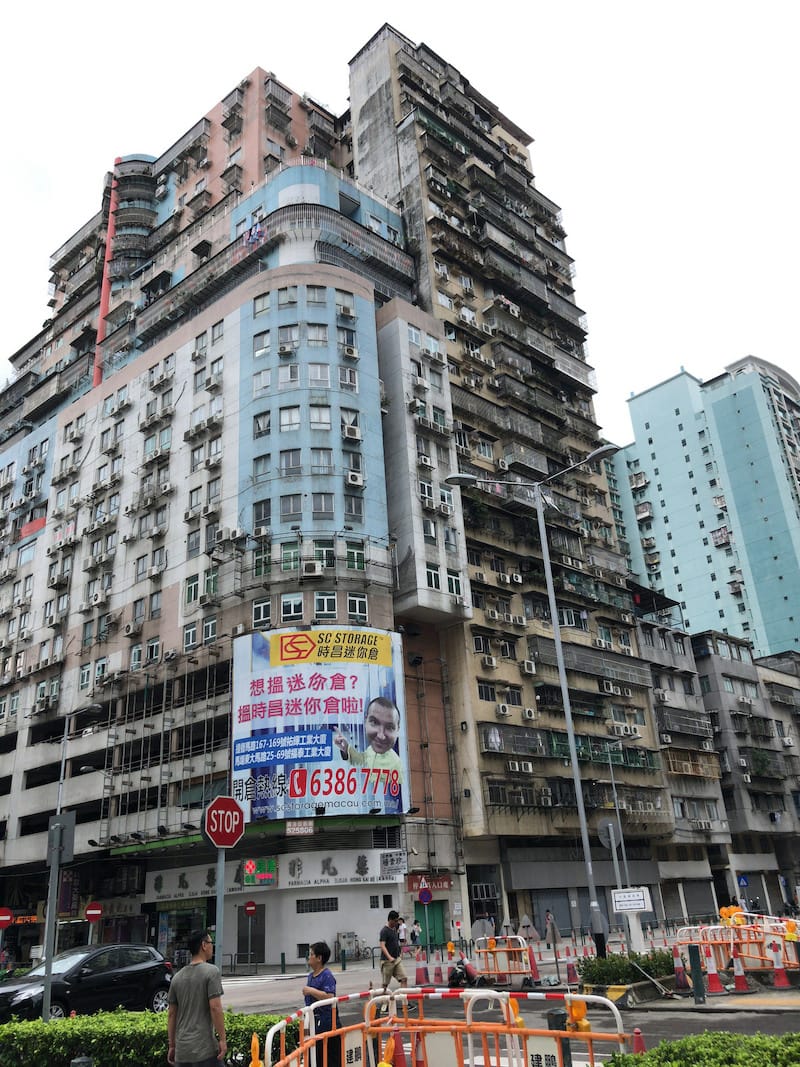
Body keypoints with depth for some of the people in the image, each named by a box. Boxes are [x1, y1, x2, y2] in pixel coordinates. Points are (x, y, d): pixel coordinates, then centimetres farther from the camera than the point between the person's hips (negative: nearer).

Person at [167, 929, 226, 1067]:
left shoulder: (177, 977, 11)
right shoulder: (211, 971, -8)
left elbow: (171, 1013, 13)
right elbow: (215, 1007, -15)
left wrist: (171, 1046, 18)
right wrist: (222, 1039, -10)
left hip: (182, 1050, 6)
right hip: (205, 1048, -6)